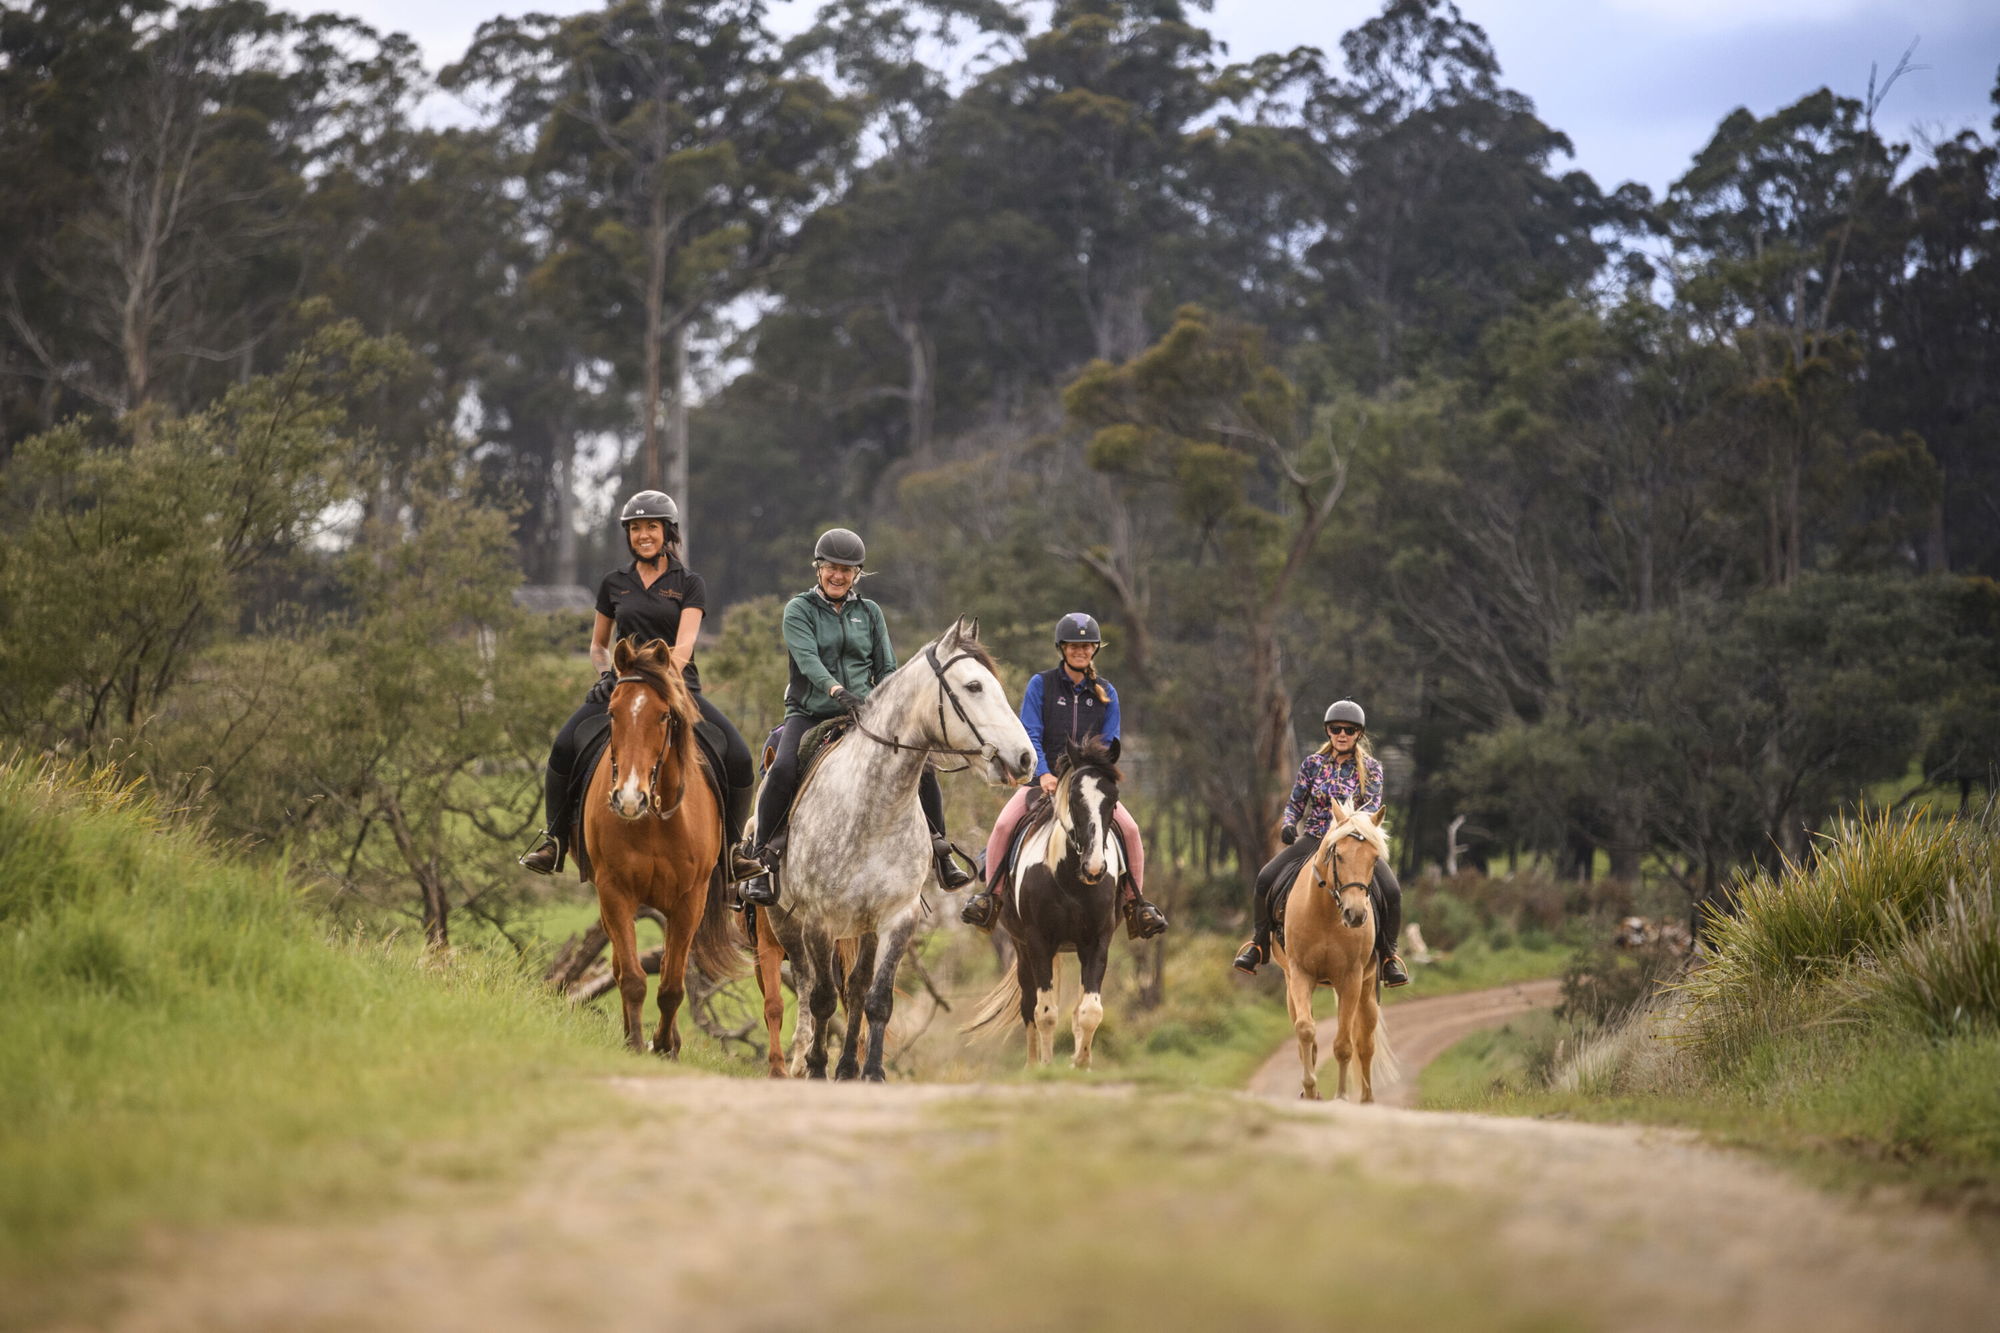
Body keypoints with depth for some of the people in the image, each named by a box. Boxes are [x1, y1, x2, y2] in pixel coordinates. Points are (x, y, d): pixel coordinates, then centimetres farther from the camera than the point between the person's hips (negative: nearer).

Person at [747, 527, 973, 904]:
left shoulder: (869, 612, 13)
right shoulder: (799, 610, 1)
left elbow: (887, 669, 13)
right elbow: (807, 658, -16)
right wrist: (836, 690, -34)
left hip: (863, 715, 3)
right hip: (809, 714, -3)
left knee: (921, 766, -14)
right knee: (782, 771, -31)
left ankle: (941, 857, 0)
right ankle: (762, 862, -18)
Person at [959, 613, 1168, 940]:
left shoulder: (1106, 693, 7)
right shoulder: (1040, 685, -1)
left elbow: (1109, 743, 4)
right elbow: (1030, 735, -7)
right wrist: (1043, 773, -22)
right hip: (1044, 778, -2)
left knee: (1129, 829, -18)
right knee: (1003, 825, -24)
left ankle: (1136, 904, -4)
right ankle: (991, 896, -8)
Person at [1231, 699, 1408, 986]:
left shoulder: (1370, 769, 2)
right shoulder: (1313, 764, 6)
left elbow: (1373, 805, -10)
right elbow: (1295, 803, 10)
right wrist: (1288, 824, -12)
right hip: (1312, 840, 1)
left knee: (1391, 890, -25)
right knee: (1266, 879, -20)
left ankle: (1388, 955, -7)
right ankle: (1259, 944, -1)